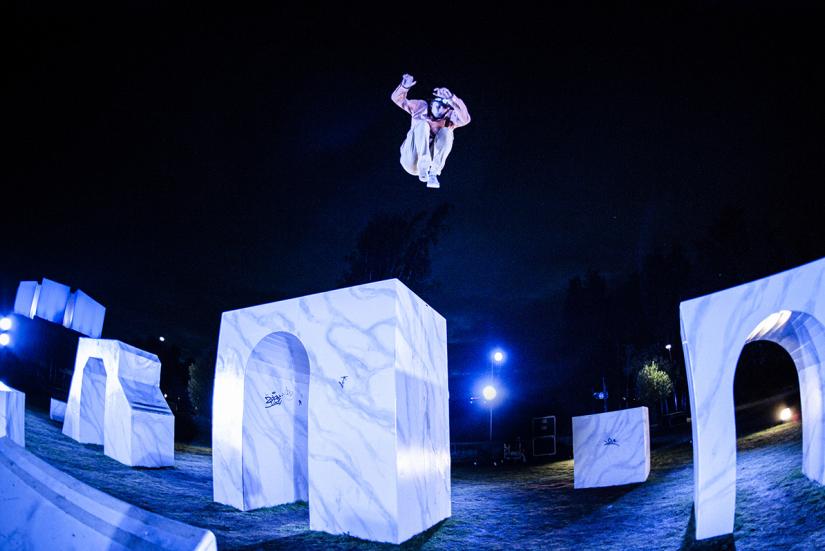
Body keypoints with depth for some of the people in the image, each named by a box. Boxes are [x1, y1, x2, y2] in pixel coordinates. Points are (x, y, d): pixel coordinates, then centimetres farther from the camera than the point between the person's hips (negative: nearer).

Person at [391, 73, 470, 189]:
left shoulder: (450, 116, 0)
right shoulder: (421, 108, 5)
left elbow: (465, 119, -23)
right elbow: (397, 99, 2)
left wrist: (452, 99, -37)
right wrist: (404, 87, -20)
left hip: (433, 161, 0)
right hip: (412, 162, 0)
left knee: (446, 132, -22)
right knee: (422, 125, -21)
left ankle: (433, 173, -26)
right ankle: (423, 166, -33)